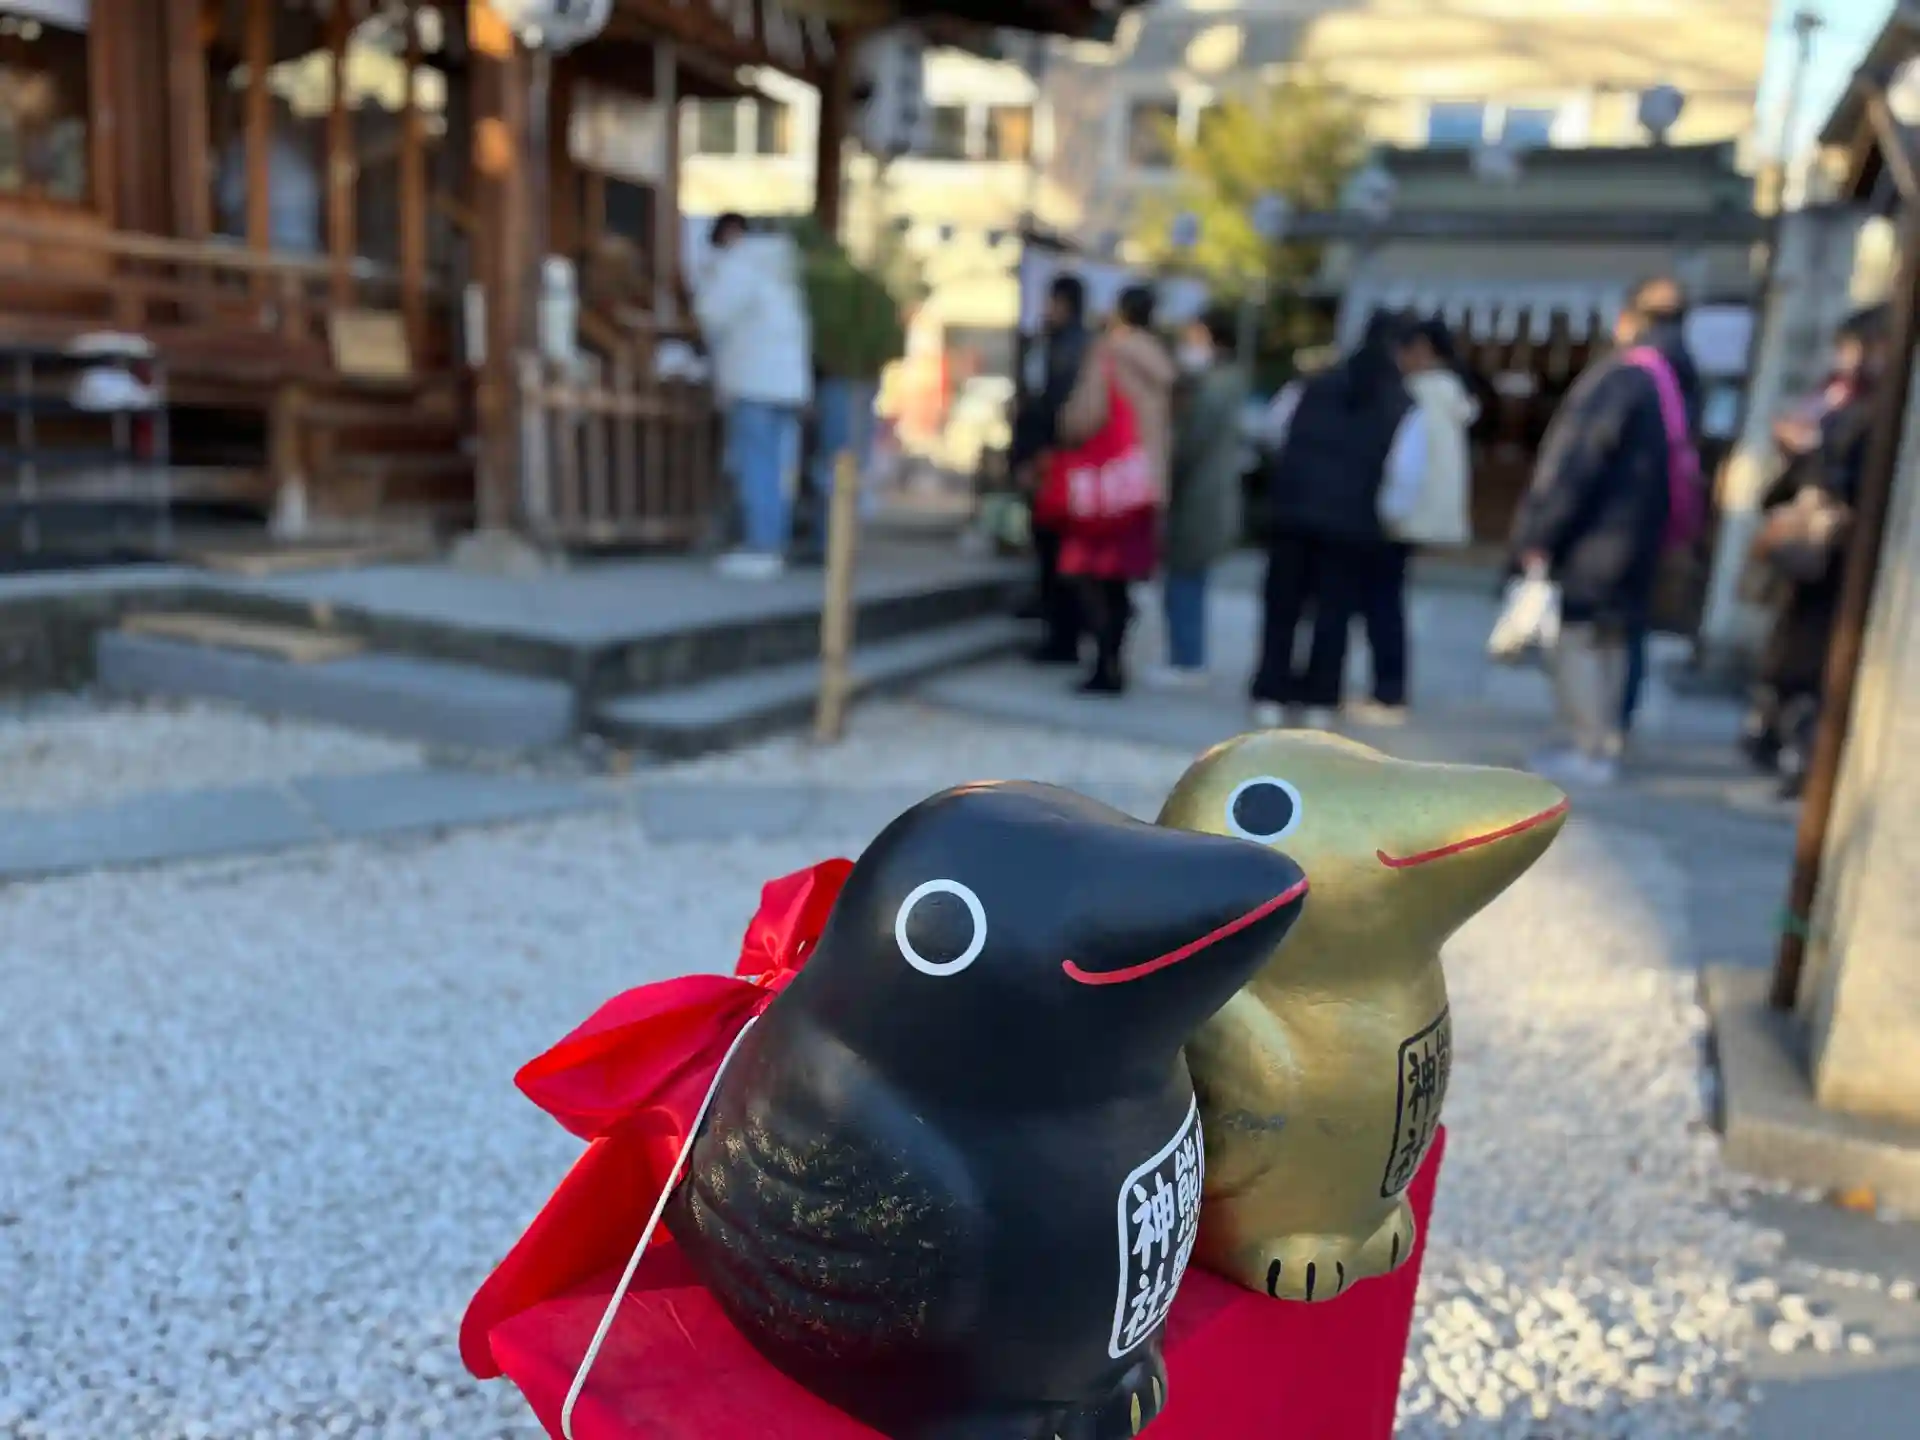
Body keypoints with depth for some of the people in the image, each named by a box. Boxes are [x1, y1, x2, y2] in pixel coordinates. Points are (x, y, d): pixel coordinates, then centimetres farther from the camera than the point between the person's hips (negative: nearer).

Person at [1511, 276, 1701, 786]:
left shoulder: (1622, 376, -15)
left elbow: (1577, 460, -19)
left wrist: (1540, 533, -18)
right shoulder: (1683, 383, 12)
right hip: (1638, 541, 9)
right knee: (1610, 640, 15)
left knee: (1575, 639, -2)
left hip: (1593, 535, -9)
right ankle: (1604, 744, 20)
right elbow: (1675, 466, 16)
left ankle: (1588, 750, -2)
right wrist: (1654, 529, 20)